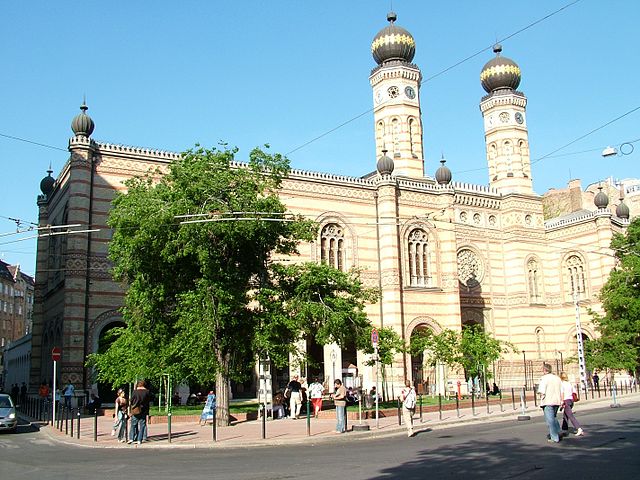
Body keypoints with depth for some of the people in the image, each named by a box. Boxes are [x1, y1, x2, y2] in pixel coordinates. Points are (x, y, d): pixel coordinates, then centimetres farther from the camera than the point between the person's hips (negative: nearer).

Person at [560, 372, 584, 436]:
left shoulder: (561, 384, -8)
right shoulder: (570, 383, 12)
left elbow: (562, 393, -19)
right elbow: (575, 392, 11)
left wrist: (562, 401, -18)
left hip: (566, 401, -8)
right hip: (571, 400, 8)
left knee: (571, 416, -10)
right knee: (565, 416, 19)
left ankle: (579, 429, -20)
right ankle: (564, 429, 25)